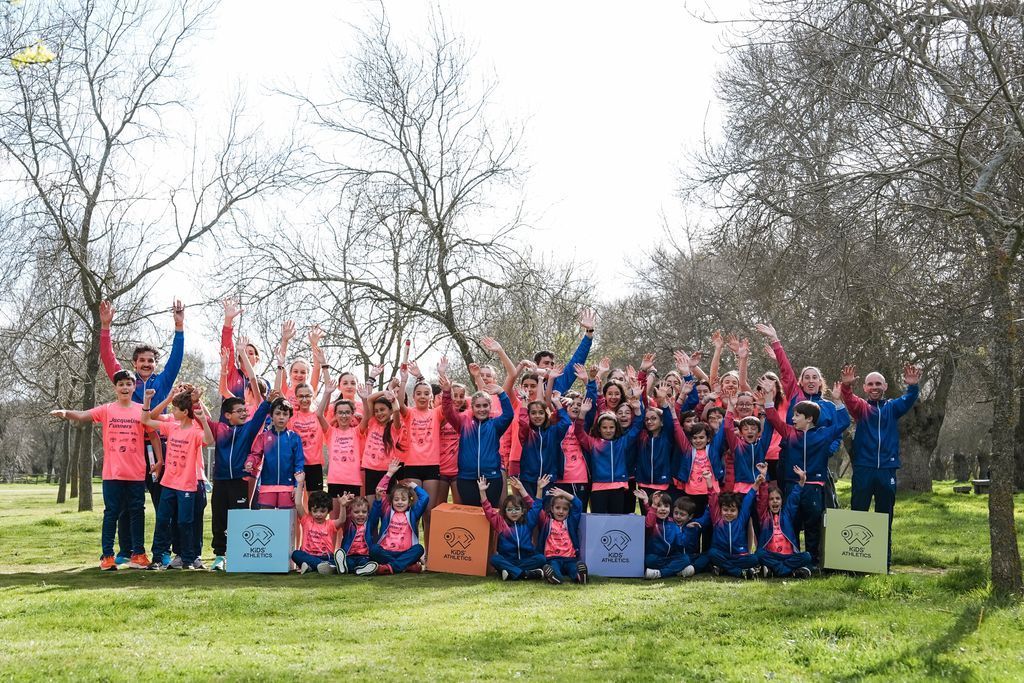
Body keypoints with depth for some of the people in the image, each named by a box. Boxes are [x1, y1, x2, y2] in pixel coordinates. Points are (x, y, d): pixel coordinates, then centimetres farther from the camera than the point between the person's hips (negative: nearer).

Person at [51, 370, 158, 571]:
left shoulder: (142, 410, 4)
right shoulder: (107, 410, 2)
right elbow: (82, 416, -10)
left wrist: (159, 460, 2)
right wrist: (65, 413, -30)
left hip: (137, 473, 1)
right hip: (112, 473, -1)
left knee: (137, 512, 7)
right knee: (111, 513, 3)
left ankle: (138, 554, 15)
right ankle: (107, 556, 7)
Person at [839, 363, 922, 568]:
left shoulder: (893, 407, 11)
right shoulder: (861, 407, 7)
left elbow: (908, 400, -9)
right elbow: (849, 399, -14)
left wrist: (913, 386, -31)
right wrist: (846, 385, -36)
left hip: (887, 469, 2)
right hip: (863, 469, -1)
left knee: (885, 516, 9)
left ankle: (885, 560, 16)